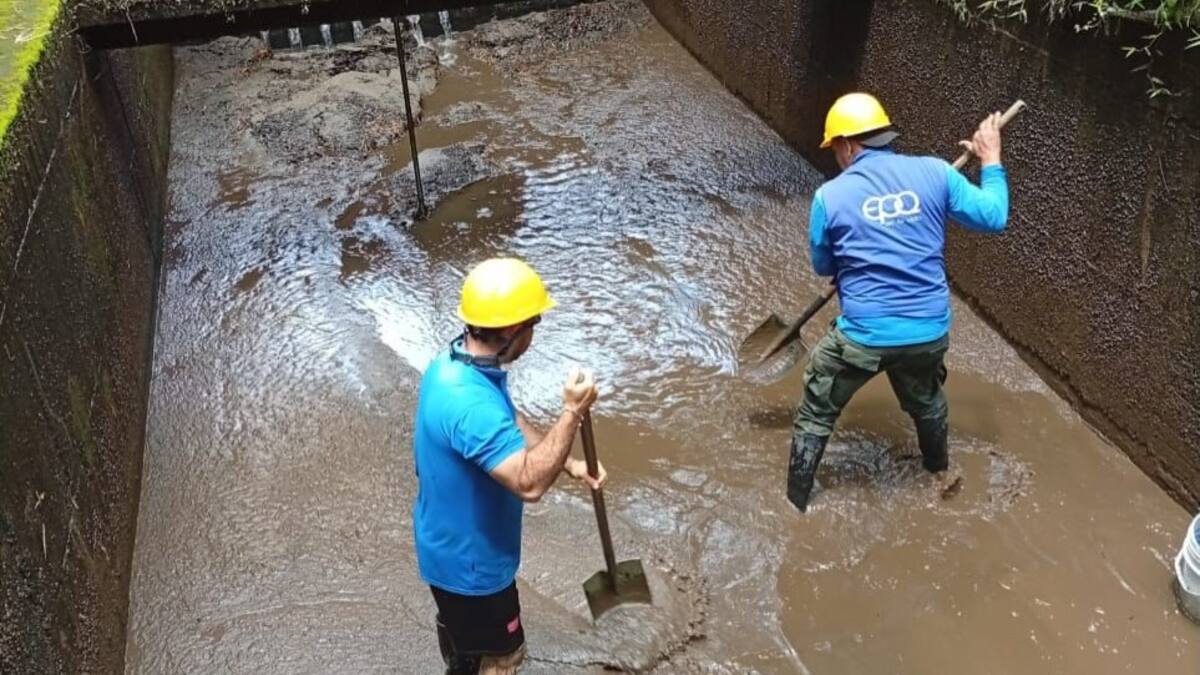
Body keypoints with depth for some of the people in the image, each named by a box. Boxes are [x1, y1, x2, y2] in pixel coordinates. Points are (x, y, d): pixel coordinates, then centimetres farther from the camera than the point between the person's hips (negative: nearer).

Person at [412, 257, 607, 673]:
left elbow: (512, 426, 7)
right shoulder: (470, 403, -39)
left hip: (451, 541, 9)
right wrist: (573, 412, -34)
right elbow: (529, 483, -39)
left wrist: (570, 464, 1)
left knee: (460, 628, 33)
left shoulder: (456, 363, -7)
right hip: (470, 557, -9)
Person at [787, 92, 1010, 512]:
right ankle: (940, 470, 57)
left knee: (816, 416, 16)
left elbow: (823, 266, 6)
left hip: (863, 335, -3)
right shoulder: (933, 172, -4)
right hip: (930, 331, 4)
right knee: (926, 401, 33)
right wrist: (991, 161, 18)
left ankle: (795, 506, 24)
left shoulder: (830, 196, -8)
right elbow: (993, 218, 4)